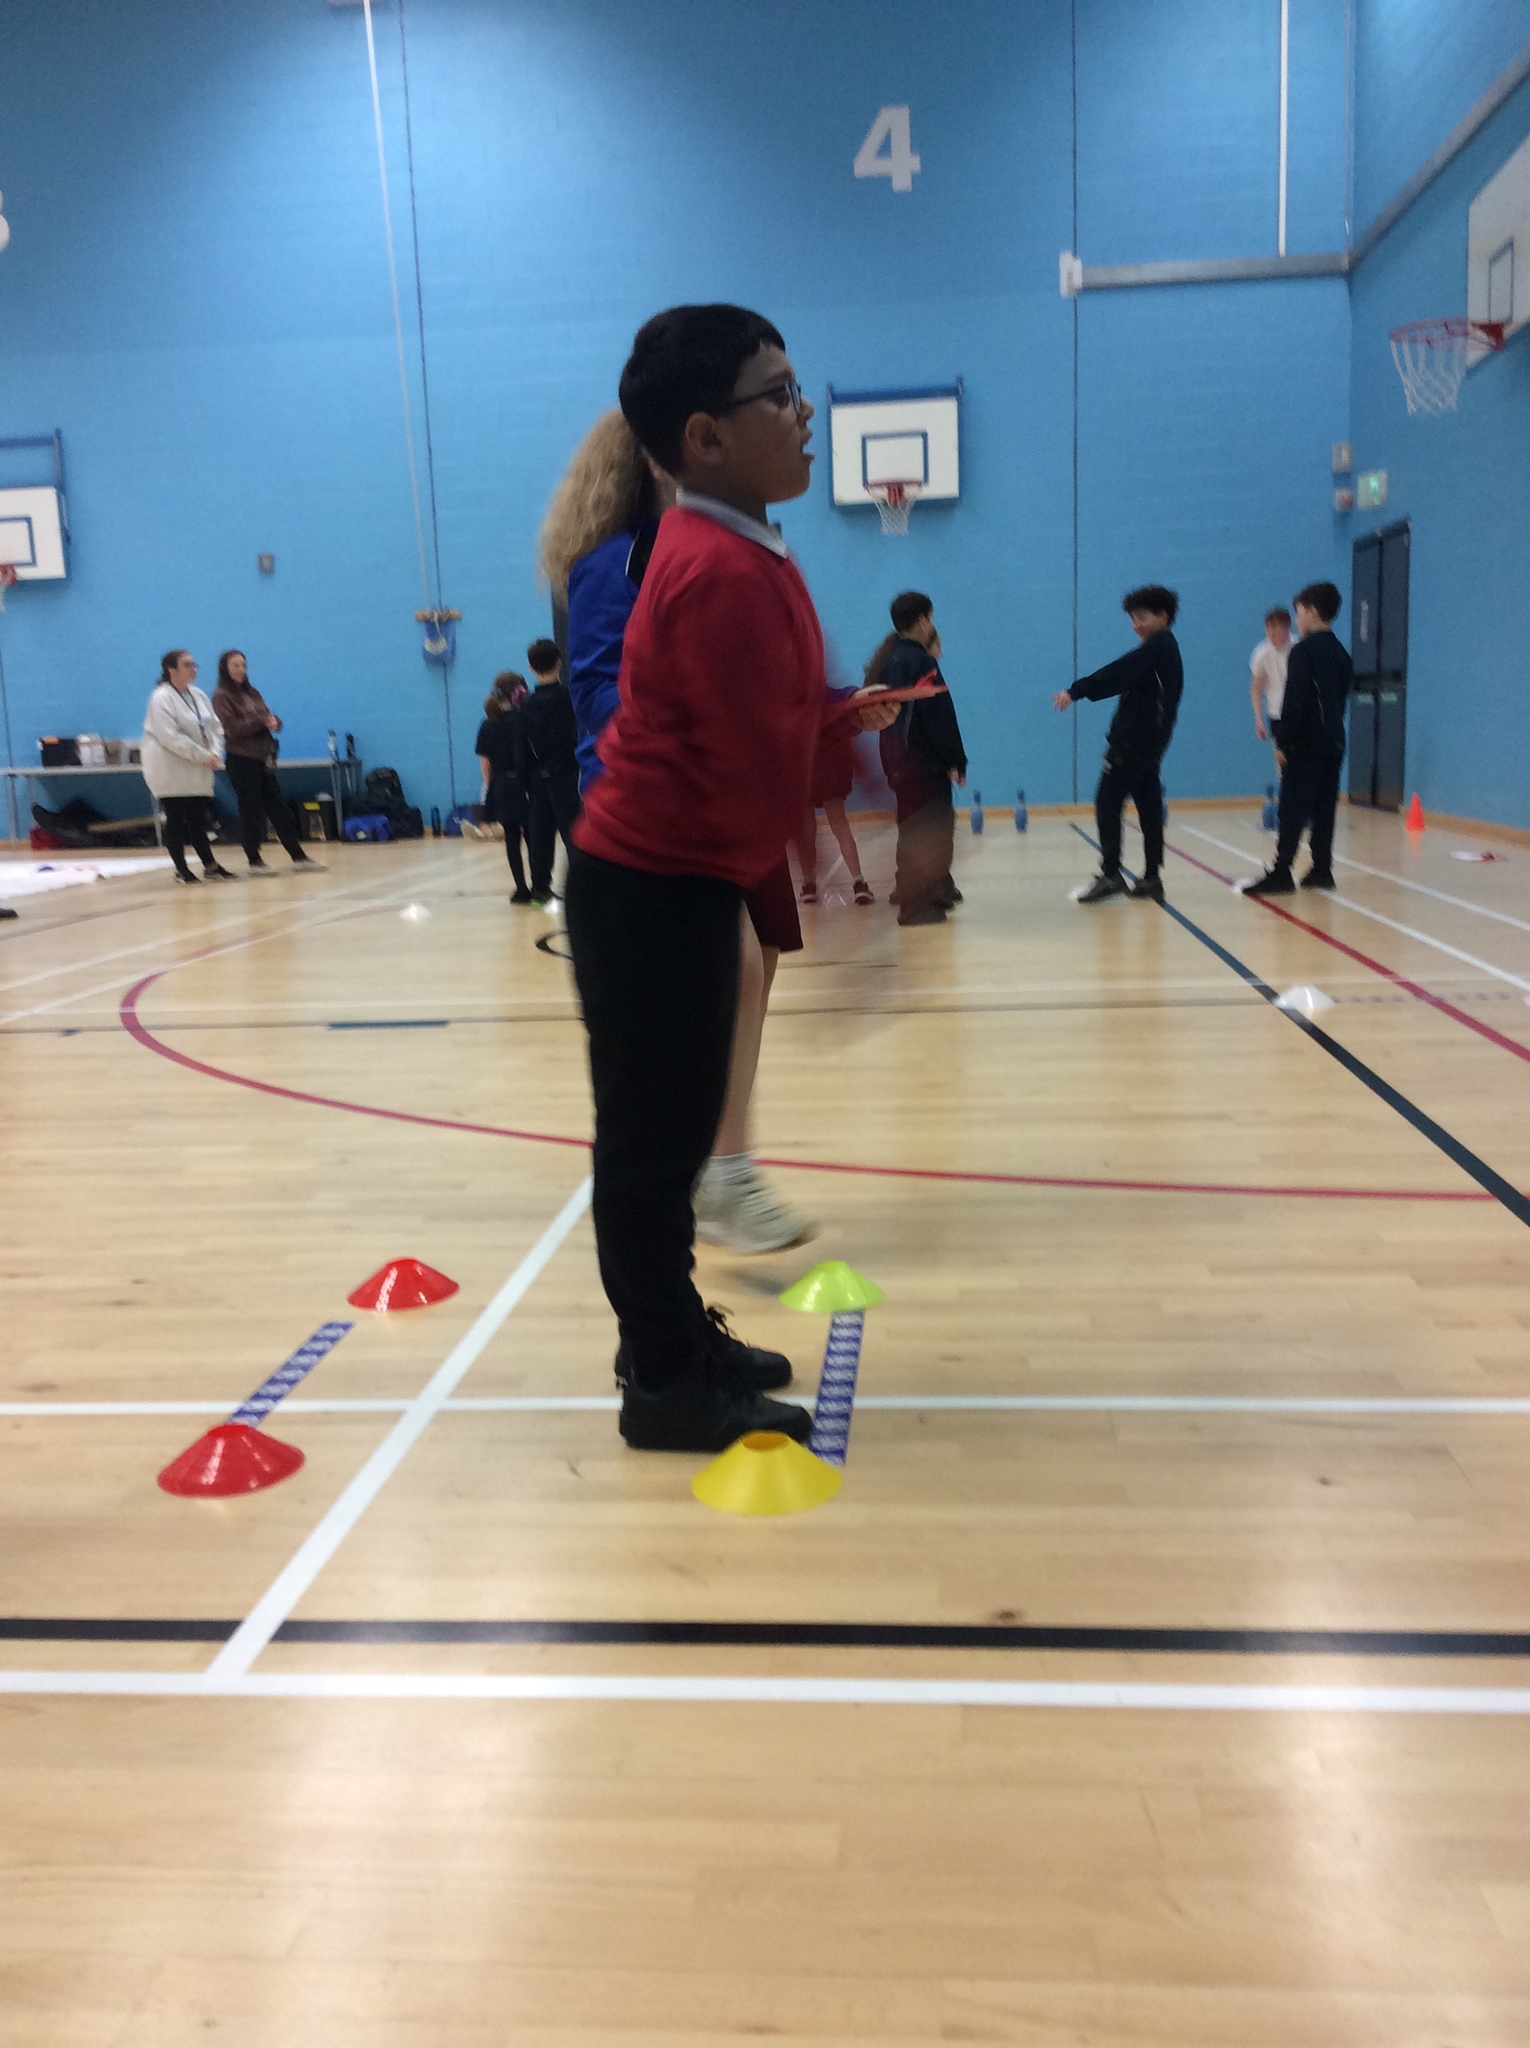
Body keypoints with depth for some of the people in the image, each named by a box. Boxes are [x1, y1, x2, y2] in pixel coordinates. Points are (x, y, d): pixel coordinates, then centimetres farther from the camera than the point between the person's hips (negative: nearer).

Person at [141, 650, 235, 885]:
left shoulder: (198, 696, 10)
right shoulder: (161, 698, -13)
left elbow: (215, 727, 10)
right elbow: (170, 737, -21)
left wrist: (215, 753, -8)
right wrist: (203, 756, -20)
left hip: (197, 772, 6)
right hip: (170, 772, -6)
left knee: (198, 819, 9)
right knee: (176, 820, 0)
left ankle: (210, 866, 13)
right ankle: (181, 870, 7)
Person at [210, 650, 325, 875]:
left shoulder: (252, 692, 15)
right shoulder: (221, 696, -6)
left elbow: (269, 717, 12)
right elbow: (233, 728, -16)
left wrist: (274, 722, -12)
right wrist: (262, 722, -15)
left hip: (263, 758, 7)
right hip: (241, 760, -7)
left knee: (279, 808, 7)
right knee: (251, 811, -1)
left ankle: (298, 857, 11)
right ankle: (255, 861, 8)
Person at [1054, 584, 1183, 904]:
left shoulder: (1156, 648, -13)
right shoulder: (1164, 649, 19)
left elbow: (1117, 673, -24)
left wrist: (1076, 691, -28)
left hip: (1133, 741, -10)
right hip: (1149, 742, 10)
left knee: (1107, 803, -9)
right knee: (1148, 806, 8)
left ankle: (1110, 874, -12)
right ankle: (1151, 878, 10)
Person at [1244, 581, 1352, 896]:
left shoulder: (1303, 651, -12)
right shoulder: (1340, 653, 14)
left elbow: (1295, 701, -17)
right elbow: (1341, 698, 18)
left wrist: (1283, 740, -14)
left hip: (1306, 743, -8)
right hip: (1333, 741, 8)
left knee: (1293, 809, -8)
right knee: (1323, 808, 9)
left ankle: (1281, 873, -10)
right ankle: (1321, 869, 11)